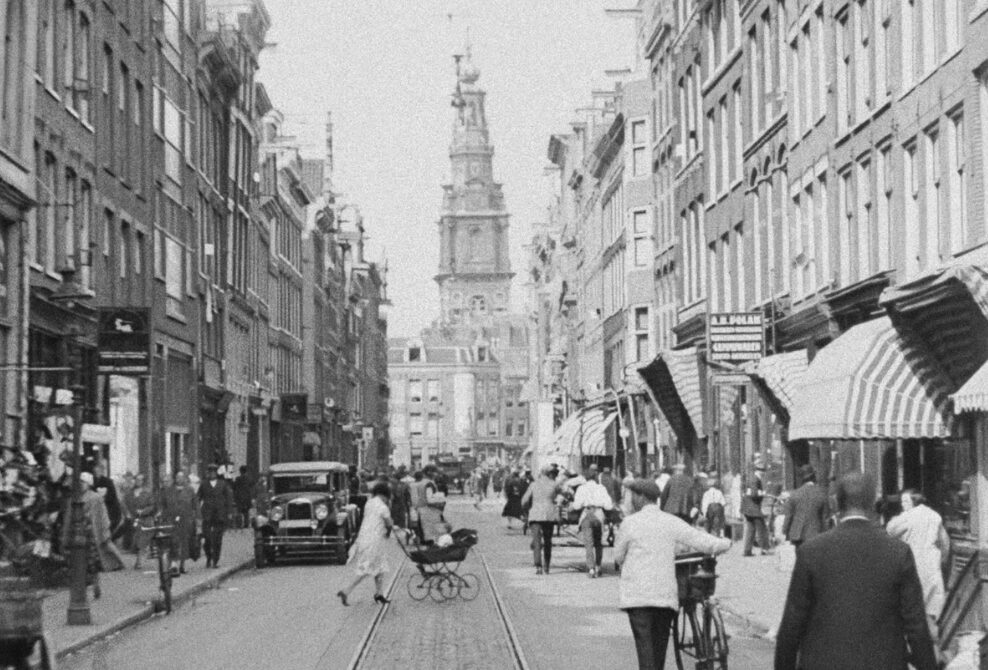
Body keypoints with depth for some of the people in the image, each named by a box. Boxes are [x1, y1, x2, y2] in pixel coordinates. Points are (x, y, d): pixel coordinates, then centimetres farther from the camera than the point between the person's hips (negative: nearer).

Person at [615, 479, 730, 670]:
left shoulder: (630, 523, -3)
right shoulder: (671, 522, 3)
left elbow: (618, 557, 7)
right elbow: (703, 543, -1)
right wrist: (726, 543, 18)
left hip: (637, 594, -3)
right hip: (666, 594, 3)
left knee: (645, 646, -7)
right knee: (660, 646, 15)